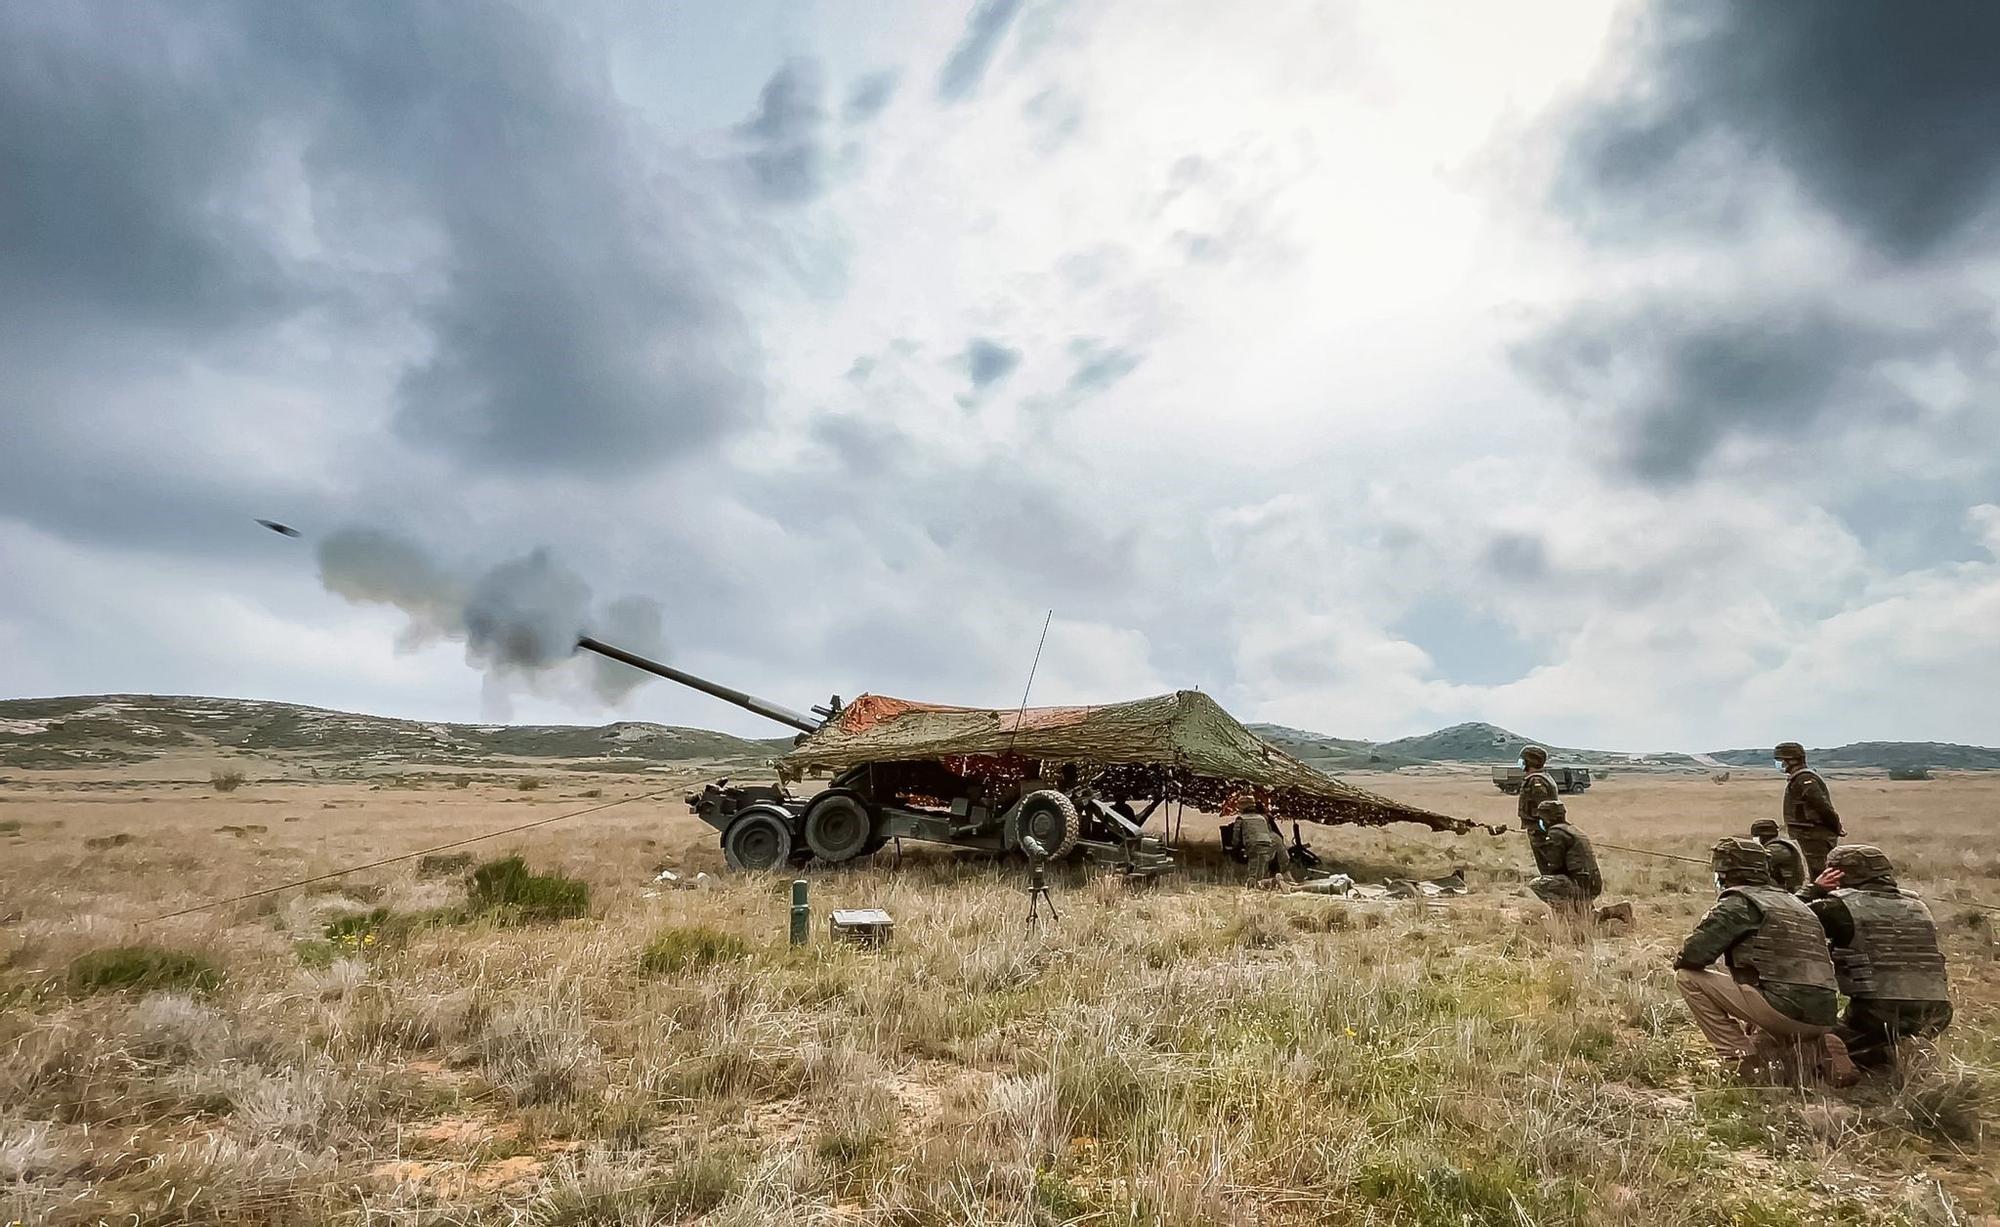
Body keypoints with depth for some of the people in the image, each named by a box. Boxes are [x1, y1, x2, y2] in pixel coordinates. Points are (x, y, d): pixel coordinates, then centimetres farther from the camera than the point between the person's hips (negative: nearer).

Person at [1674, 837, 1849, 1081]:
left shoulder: (1739, 901, -3)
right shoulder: (1794, 903, 23)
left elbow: (1693, 955, -11)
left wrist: (1680, 961, 11)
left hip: (1782, 1007, -9)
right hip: (1823, 1019, 9)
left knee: (1688, 977, -2)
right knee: (1758, 1041, 35)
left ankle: (1739, 1058, -4)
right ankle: (1816, 1050, 10)